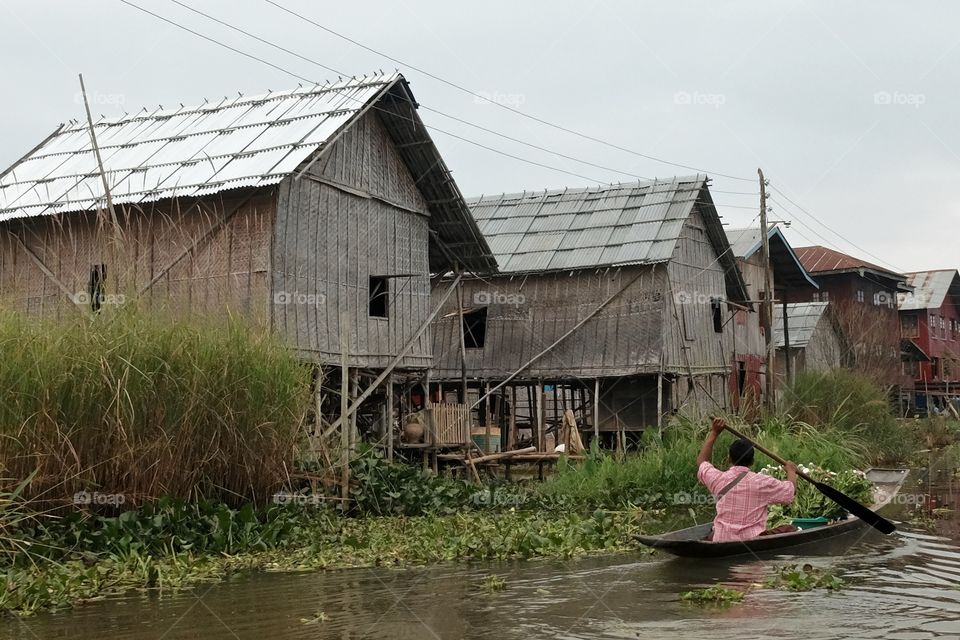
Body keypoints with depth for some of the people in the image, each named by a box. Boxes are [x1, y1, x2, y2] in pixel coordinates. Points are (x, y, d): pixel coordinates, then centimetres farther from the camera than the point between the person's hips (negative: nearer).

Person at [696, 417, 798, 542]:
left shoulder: (718, 479, -2)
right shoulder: (763, 482, -9)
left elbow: (701, 462, 20)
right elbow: (791, 490, 6)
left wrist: (713, 433, 24)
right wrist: (791, 471, 26)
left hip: (720, 542, 4)